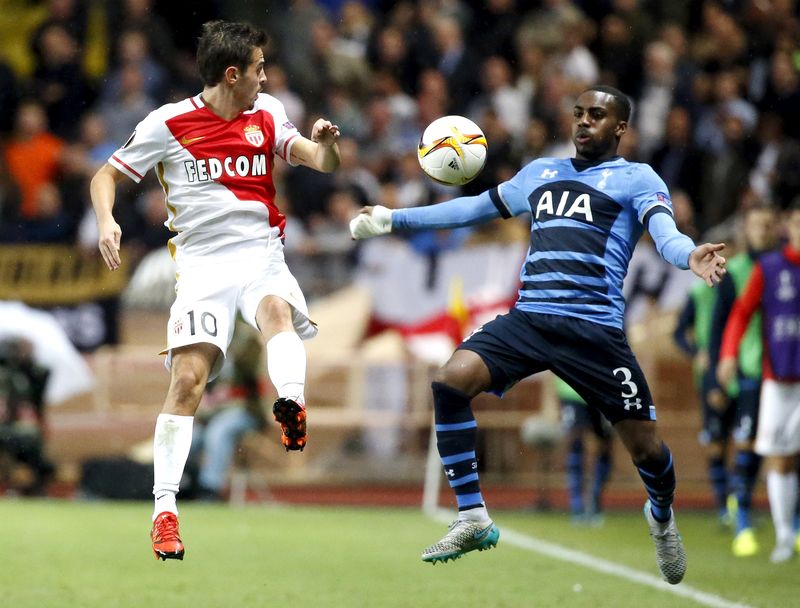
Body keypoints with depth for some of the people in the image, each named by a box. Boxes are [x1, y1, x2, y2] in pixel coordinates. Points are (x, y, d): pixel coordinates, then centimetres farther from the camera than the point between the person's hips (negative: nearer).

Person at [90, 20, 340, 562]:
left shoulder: (267, 114, 8)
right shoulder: (168, 124, 0)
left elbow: (323, 163, 4)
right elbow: (106, 176, 8)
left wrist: (325, 144, -20)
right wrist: (106, 222, -13)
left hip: (261, 254, 2)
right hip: (201, 261, -2)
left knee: (277, 310, -34)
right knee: (188, 377, -15)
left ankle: (292, 405, -60)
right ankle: (164, 507, -11)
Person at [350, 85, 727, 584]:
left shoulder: (637, 179, 5)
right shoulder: (541, 172, 22)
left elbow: (665, 231, -12)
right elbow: (475, 207, 31)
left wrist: (691, 256, -37)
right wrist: (394, 219, 30)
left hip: (594, 328, -4)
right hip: (527, 317, 4)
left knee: (646, 447, -4)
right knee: (450, 382, -19)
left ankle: (662, 514, 33)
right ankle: (474, 521, -10)